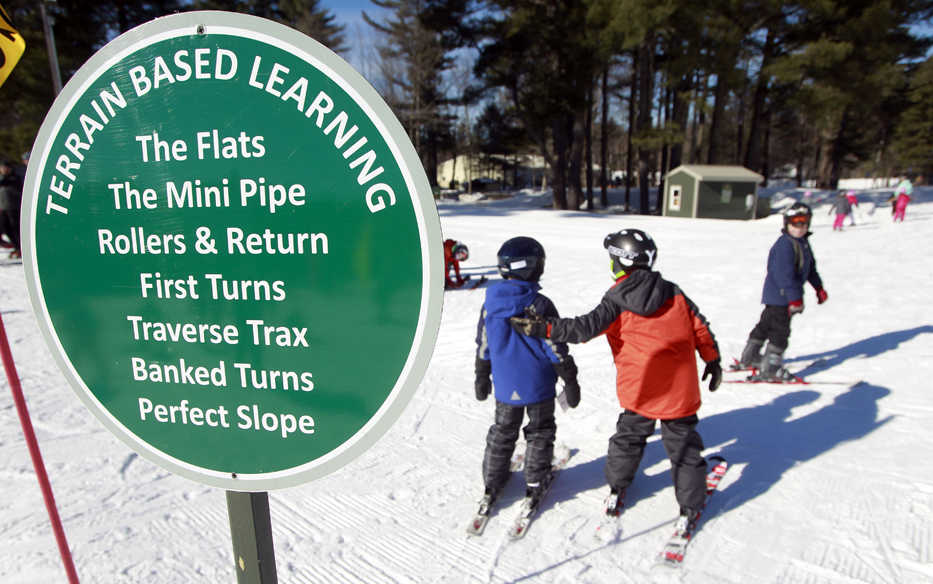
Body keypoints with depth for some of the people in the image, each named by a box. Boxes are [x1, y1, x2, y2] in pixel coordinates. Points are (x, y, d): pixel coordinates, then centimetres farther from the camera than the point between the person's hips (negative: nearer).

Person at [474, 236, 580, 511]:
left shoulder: (490, 304, -7)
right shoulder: (539, 305, -21)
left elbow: (483, 348, 3)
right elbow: (556, 349, -15)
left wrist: (482, 378, 17)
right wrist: (571, 382, -3)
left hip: (505, 387, 4)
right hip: (538, 386, -3)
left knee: (502, 432, 21)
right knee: (539, 433, 18)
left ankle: (492, 483, 30)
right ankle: (535, 483, 27)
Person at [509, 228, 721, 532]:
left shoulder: (616, 300, -11)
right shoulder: (673, 292, 1)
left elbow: (585, 327, -21)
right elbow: (701, 327, 6)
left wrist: (544, 327, -18)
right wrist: (713, 360, 18)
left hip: (640, 389, -2)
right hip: (680, 388, 2)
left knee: (628, 438, 20)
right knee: (683, 445, 15)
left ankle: (616, 490, 34)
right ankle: (690, 507, 23)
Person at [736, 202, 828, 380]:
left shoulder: (803, 243, 12)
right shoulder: (785, 245, -21)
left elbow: (811, 267, 25)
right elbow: (785, 274, -27)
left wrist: (819, 288, 29)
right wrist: (794, 298, -27)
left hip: (777, 295, 11)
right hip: (779, 294, -11)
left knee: (766, 324, 19)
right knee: (780, 330, -7)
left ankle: (748, 358, 32)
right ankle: (770, 368, -1)